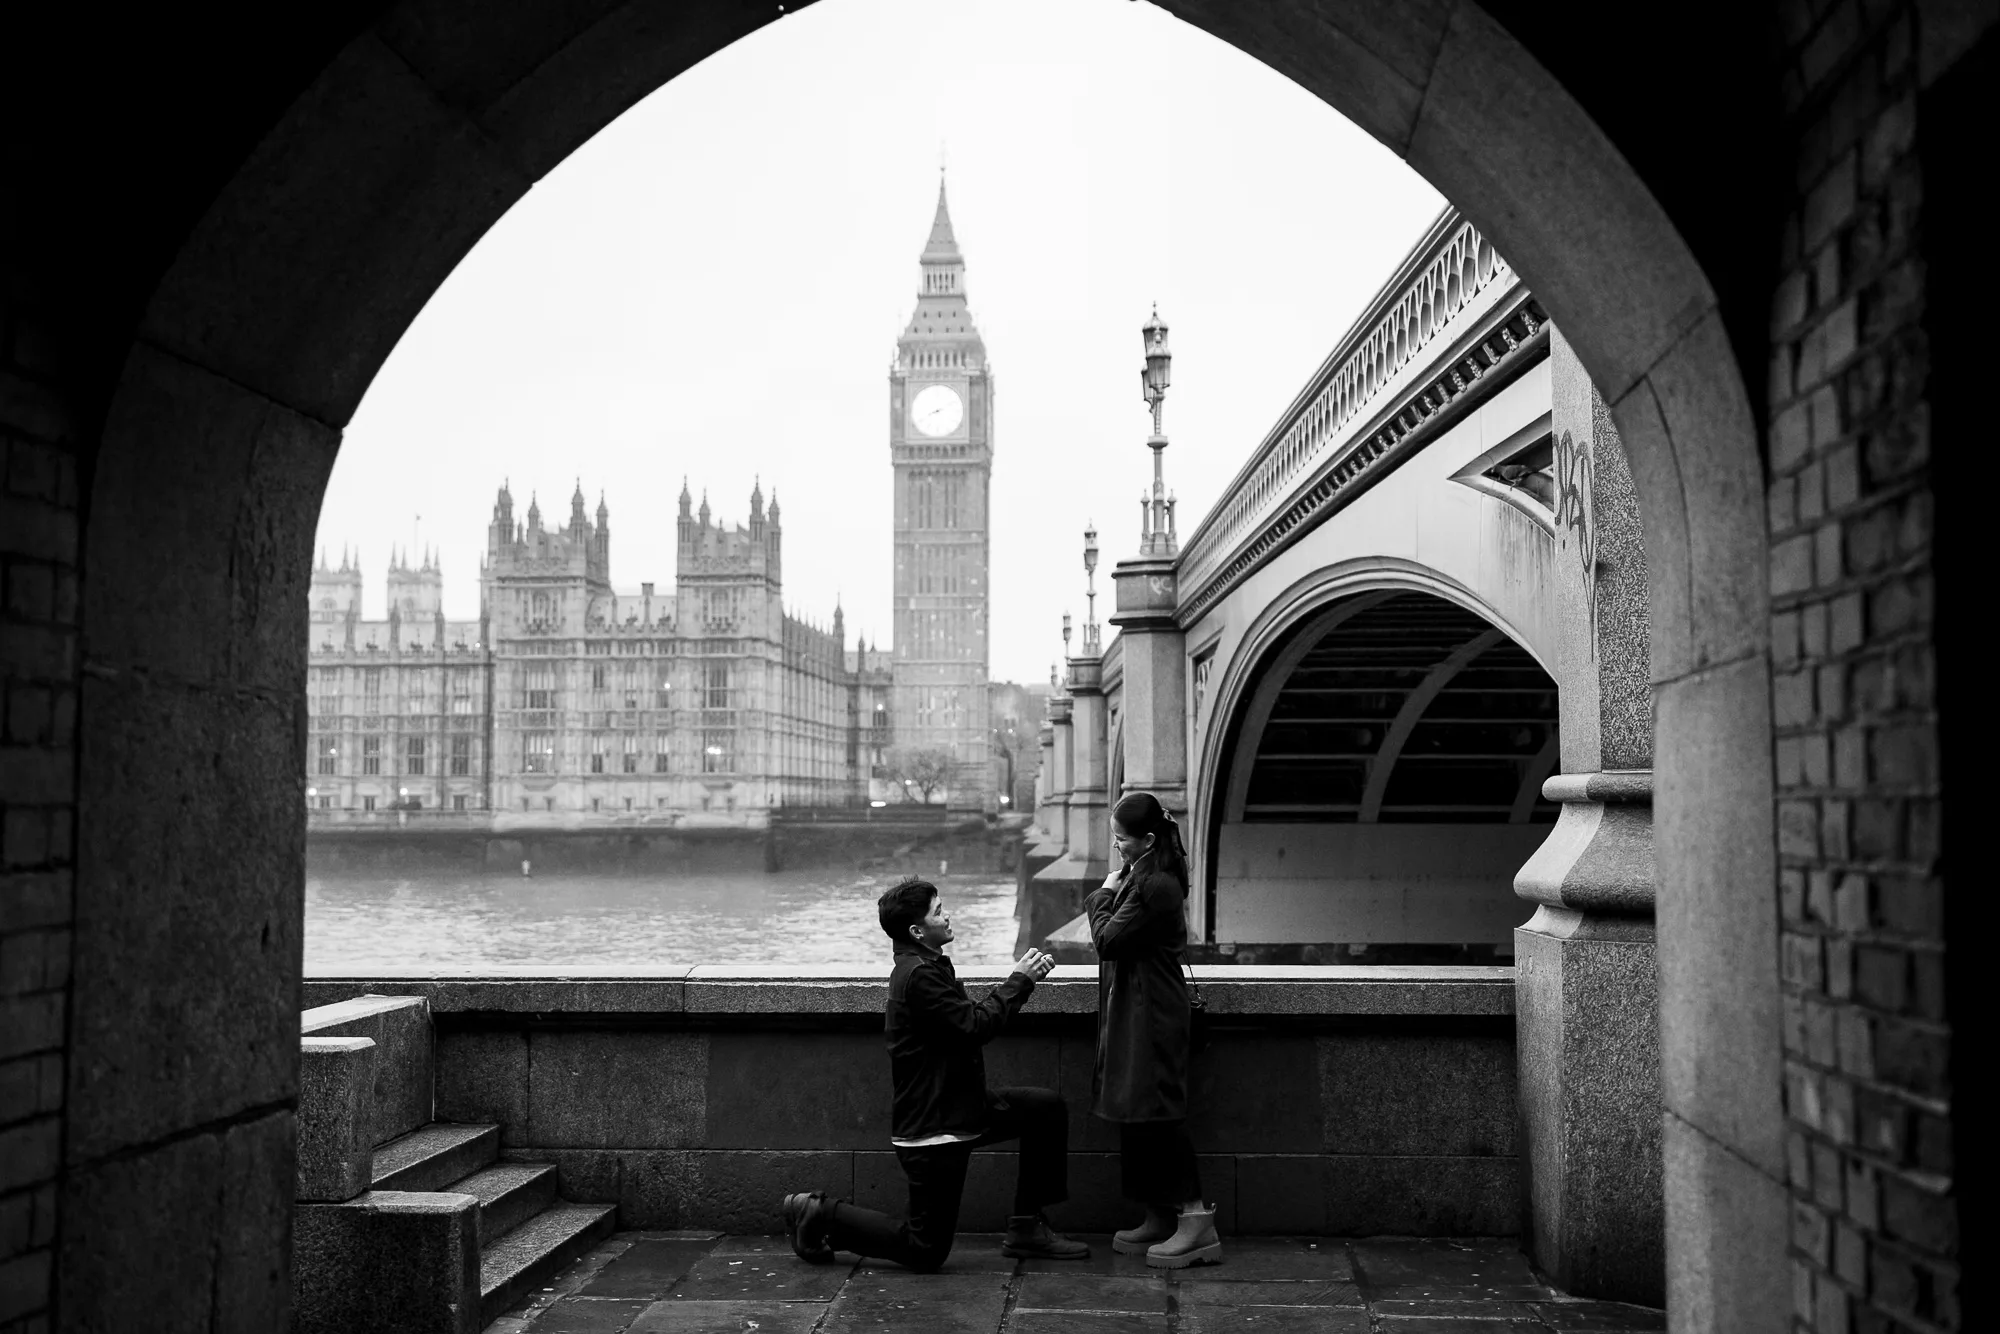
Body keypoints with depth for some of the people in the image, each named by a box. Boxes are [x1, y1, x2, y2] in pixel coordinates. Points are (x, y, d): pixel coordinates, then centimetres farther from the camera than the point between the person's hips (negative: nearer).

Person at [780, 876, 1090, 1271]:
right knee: (925, 1252, -2)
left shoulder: (928, 966, 12)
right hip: (932, 1129, -10)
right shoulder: (919, 975, -22)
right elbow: (975, 1025, -23)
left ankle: (1027, 1227, 12)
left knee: (1048, 1106, 6)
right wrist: (1019, 981, -13)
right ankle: (819, 1215, 10)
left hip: (956, 1109, 10)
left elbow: (971, 1021, 12)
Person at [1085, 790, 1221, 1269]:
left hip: (1151, 1015, -10)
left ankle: (1197, 1223, -5)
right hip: (1132, 1011, 10)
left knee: (1156, 1111, -9)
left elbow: (1108, 939, -17)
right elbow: (1113, 935, 15)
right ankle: (1159, 1220, 20)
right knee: (1137, 1114, 12)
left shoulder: (1155, 886, -20)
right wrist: (1106, 896, 0)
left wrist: (1103, 896, -5)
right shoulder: (1139, 876, 12)